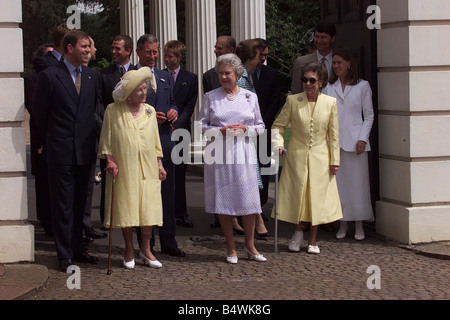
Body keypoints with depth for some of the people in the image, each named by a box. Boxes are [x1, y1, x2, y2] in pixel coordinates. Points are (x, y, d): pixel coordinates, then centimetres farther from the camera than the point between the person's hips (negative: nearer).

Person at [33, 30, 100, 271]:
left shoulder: (92, 76, 9)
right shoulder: (49, 76, -6)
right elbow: (40, 113, 0)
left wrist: (90, 136, 13)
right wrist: (50, 140, 8)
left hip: (85, 149, 5)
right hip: (60, 151, -5)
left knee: (79, 203, 13)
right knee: (62, 205, 0)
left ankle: (77, 249, 22)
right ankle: (65, 255, 6)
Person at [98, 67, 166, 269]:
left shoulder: (150, 111, 10)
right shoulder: (113, 110, -1)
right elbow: (106, 139, 2)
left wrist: (159, 164, 11)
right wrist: (109, 160, -8)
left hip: (147, 168, 3)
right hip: (123, 168, -3)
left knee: (148, 207, 1)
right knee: (125, 208, 2)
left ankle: (145, 248, 14)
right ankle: (129, 250, 15)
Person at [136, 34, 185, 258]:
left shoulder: (164, 76, 16)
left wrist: (173, 112, -1)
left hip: (164, 141, 6)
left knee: (168, 195, 8)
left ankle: (168, 243, 17)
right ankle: (146, 245, 11)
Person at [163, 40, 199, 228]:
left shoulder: (190, 78, 8)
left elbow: (190, 106, 3)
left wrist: (176, 125, -9)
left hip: (180, 130, 0)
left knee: (179, 173, 1)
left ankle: (180, 213, 6)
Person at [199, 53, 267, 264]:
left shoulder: (250, 96, 8)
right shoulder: (211, 97, 5)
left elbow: (260, 126, 12)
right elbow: (201, 127, 5)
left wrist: (245, 129, -7)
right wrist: (221, 131, -11)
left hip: (243, 153, 1)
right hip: (219, 153, -1)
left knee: (248, 199, -2)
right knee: (223, 200, 1)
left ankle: (250, 246, 12)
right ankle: (231, 248, 11)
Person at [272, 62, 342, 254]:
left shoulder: (330, 103, -1)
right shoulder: (292, 101, -3)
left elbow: (333, 135, 3)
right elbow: (278, 125, 3)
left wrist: (334, 160, 2)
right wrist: (278, 142, -15)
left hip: (320, 158, 0)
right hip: (297, 156, 0)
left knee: (317, 198, 5)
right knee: (296, 195, 4)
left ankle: (313, 240, 18)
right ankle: (298, 231, 29)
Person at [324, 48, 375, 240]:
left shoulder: (362, 86, 5)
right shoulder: (329, 87, 12)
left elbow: (368, 116, 4)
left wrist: (363, 139, -7)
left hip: (354, 140, -2)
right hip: (334, 141, 2)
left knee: (357, 182, -2)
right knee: (338, 182, 2)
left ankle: (359, 225, 7)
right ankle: (343, 223, 11)